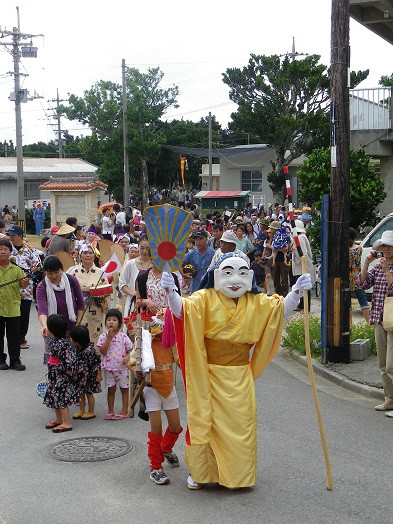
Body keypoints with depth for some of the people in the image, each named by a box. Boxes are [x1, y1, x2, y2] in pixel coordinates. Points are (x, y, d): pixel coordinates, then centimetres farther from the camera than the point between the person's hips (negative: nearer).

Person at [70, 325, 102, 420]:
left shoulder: (89, 350, -26)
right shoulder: (76, 348, -4)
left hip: (89, 376, -7)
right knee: (80, 393, 14)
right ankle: (82, 411, 28)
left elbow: (96, 362, -18)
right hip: (80, 375, 7)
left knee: (89, 393, 7)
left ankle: (91, 412, 22)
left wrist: (99, 374, -13)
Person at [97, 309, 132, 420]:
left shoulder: (123, 337, -4)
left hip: (121, 367, -1)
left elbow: (129, 350, 1)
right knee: (111, 389, 10)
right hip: (108, 368, 1)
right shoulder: (103, 337, -2)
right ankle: (110, 411, 20)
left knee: (124, 388, 7)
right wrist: (109, 338, -16)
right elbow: (102, 351, -11)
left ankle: (124, 411, 16)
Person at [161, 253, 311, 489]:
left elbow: (282, 309, 0)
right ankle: (199, 473, 24)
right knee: (204, 421, 7)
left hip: (240, 377, 3)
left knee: (241, 423, 8)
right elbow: (182, 309, -25)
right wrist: (171, 292, -46)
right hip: (208, 376, -3)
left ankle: (237, 474, 26)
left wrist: (296, 292, -18)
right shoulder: (205, 299, -11)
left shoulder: (257, 303, 1)